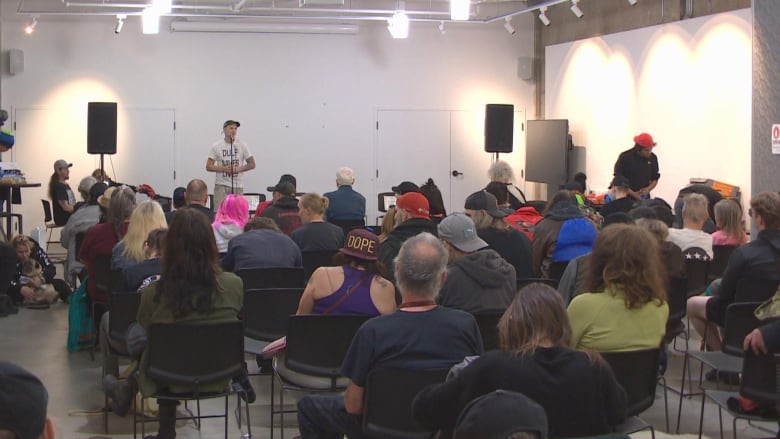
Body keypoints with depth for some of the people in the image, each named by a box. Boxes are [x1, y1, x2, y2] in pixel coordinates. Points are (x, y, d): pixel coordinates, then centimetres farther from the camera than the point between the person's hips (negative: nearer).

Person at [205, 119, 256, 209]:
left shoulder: (242, 146, 4)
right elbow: (208, 166, 1)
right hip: (221, 185, -1)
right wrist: (224, 169, -15)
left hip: (237, 186, 1)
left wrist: (239, 169, -11)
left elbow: (252, 164, 6)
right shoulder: (216, 146, 2)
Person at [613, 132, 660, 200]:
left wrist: (648, 189, -8)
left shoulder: (652, 158, 3)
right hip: (627, 198, -3)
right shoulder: (625, 157, -9)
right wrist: (633, 193, -15)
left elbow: (655, 178, 14)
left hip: (644, 198, 3)